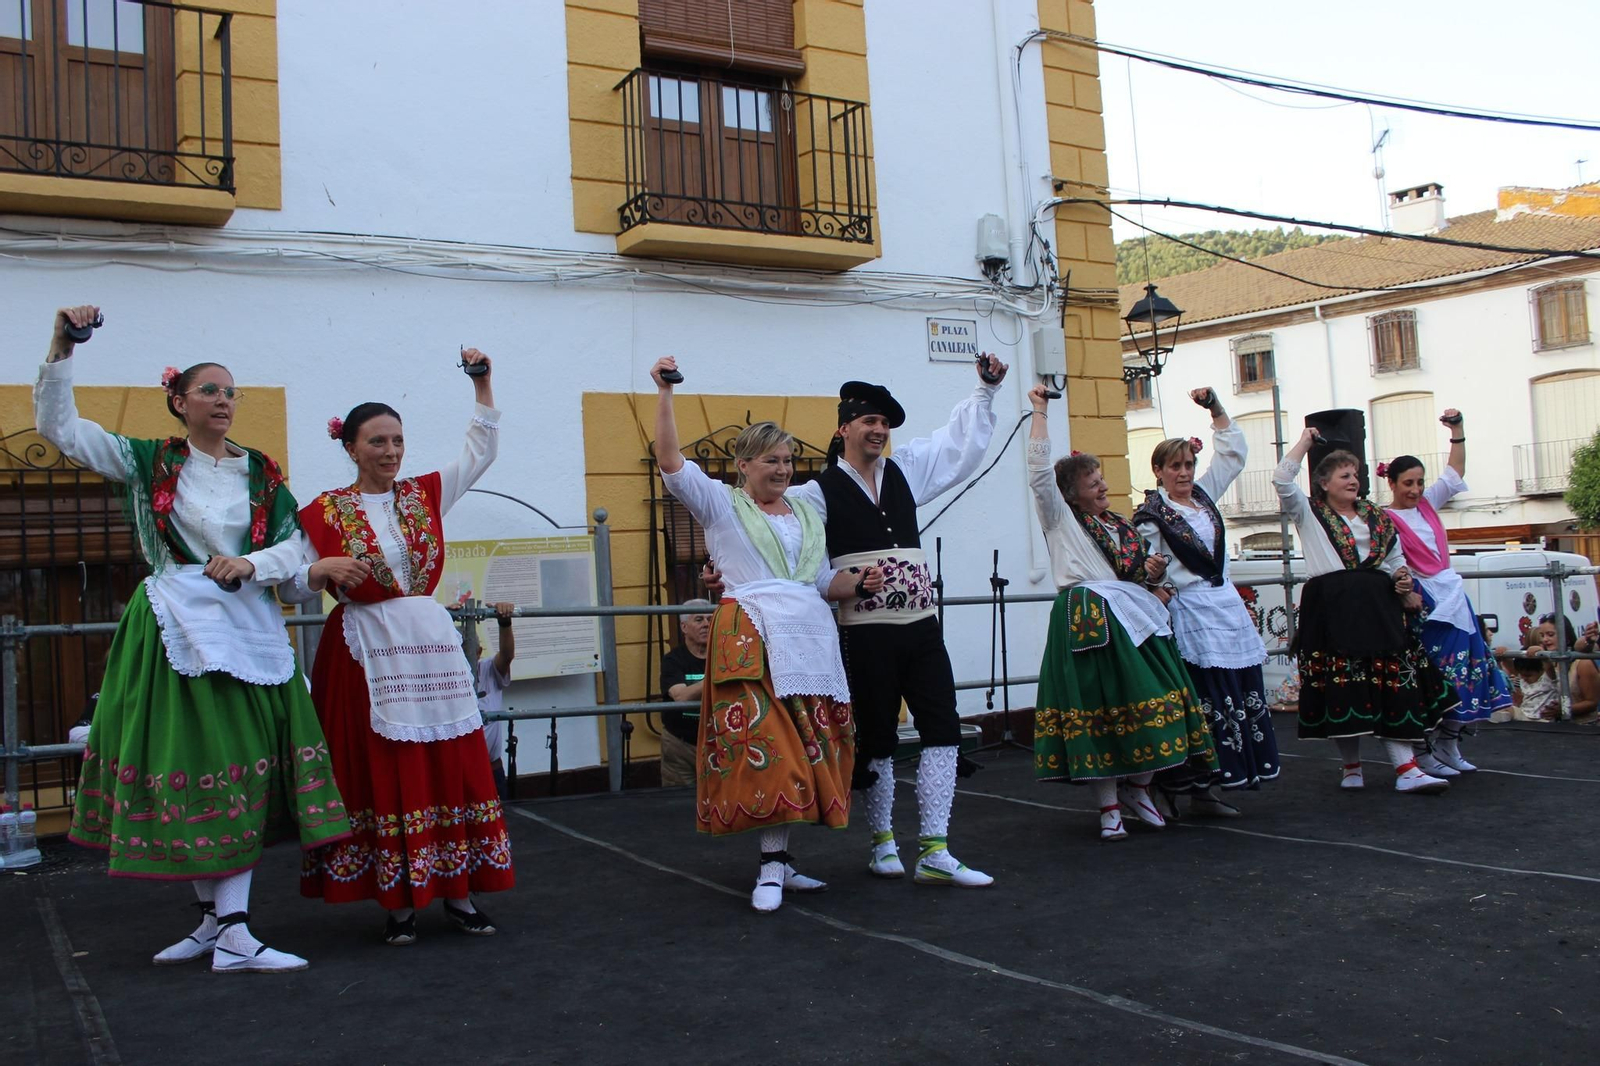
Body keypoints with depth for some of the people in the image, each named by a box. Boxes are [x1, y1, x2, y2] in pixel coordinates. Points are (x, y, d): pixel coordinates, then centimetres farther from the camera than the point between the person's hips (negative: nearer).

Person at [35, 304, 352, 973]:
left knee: (238, 771, -3)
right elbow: (58, 427, 2)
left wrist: (250, 565, -14)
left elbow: (295, 546, 5)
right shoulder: (149, 462, 6)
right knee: (189, 767, 1)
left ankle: (231, 931, 0)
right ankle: (215, 920, 11)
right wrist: (61, 351, -8)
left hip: (247, 628, 1)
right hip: (174, 630, -1)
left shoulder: (261, 473, 10)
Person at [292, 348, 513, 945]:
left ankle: (456, 892, 12)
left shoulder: (425, 494, 9)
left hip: (430, 643, 3)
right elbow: (300, 587, 1)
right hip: (366, 651, -3)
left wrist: (481, 383, 0)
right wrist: (322, 573, -21)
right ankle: (398, 902, 10)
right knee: (380, 776, 0)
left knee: (449, 769, 3)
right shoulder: (324, 512, 1)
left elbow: (482, 449, 9)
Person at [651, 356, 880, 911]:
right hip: (751, 637, -5)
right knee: (766, 747, -12)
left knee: (806, 750, 4)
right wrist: (664, 392, -11)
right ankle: (774, 865, -4)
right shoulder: (721, 503, 8)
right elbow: (671, 463, -6)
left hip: (811, 637, 5)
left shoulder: (806, 514, 23)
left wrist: (860, 581, 3)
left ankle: (776, 861, 13)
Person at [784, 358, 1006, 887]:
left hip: (922, 628, 5)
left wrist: (985, 390, 15)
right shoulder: (819, 491, -3)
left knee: (943, 730, 0)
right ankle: (883, 843, 24)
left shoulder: (905, 469, 12)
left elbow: (960, 438, 19)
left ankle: (934, 852, 5)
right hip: (866, 635, -5)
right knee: (877, 739, 7)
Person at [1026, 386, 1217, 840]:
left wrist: (1153, 573, 7)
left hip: (1136, 617, 6)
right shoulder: (1061, 518, 7)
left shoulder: (1122, 525, 23)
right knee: (1098, 707, -5)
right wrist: (1040, 411, -2)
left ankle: (1136, 787, 16)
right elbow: (1040, 468, -5)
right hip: (1090, 619, -5)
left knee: (1156, 699, -3)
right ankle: (1109, 806, 4)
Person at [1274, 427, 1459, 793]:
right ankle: (1352, 766, 14)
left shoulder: (1377, 517, 18)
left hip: (1377, 607, 3)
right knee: (1341, 689, -1)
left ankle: (1406, 768, -4)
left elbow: (1395, 557, 24)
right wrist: (1305, 441, 1)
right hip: (1330, 609, -3)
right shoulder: (1309, 514, 6)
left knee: (1393, 685, -3)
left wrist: (1401, 575, 2)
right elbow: (1282, 480, -8)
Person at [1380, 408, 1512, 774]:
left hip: (1452, 595, 8)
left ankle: (1447, 744, 17)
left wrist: (1457, 431, 11)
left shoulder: (1427, 504, 12)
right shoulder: (1386, 520, -9)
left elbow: (1454, 473, 19)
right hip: (1423, 602, -8)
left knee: (1463, 668, 7)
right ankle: (1421, 752, 4)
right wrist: (1405, 594, -29)